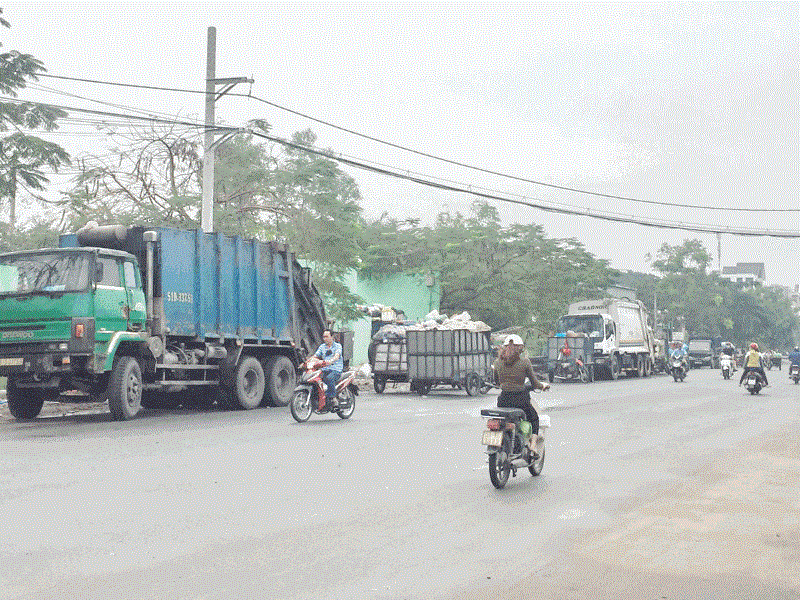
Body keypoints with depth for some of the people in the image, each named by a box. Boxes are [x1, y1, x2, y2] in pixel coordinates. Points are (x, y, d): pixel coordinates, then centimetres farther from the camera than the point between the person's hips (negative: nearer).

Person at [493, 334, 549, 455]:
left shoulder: (498, 362, 4)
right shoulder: (524, 361, -5)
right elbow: (535, 383, 2)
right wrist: (543, 385, 23)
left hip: (504, 399, 2)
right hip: (520, 399, -2)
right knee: (534, 418, 24)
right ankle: (533, 443, 8)